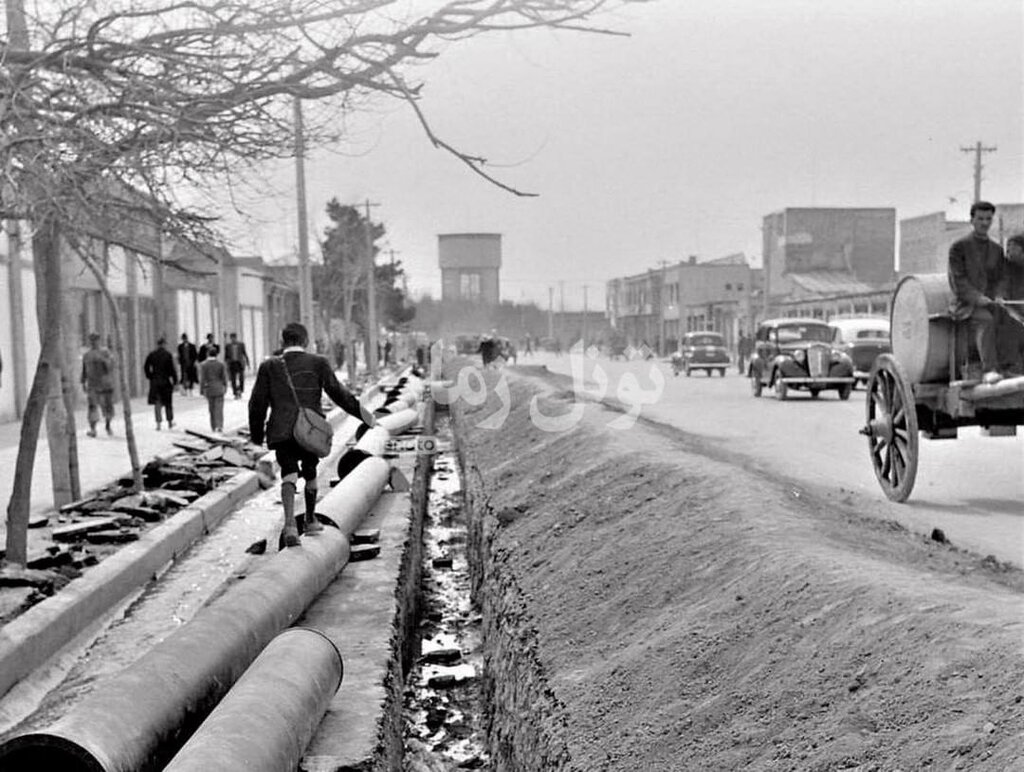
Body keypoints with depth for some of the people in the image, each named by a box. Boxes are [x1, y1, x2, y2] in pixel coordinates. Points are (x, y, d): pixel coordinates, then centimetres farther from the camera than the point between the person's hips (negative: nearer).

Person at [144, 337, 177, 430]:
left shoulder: (152, 354, 1)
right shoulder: (168, 355, -8)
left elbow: (146, 367, 2)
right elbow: (172, 368, -10)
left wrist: (150, 376, 11)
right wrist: (175, 380, -4)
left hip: (155, 381, 2)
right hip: (166, 381, -2)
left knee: (157, 403, 4)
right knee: (168, 402, 11)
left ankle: (158, 423, -5)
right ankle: (170, 422, 22)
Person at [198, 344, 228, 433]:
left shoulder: (203, 365, -7)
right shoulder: (221, 364, -5)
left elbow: (202, 379, -8)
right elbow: (224, 377, -1)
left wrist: (201, 390, 0)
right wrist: (225, 388, 12)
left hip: (208, 389, 0)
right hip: (219, 389, 0)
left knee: (212, 409, 12)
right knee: (219, 408, 0)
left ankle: (214, 427, 16)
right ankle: (219, 425, -15)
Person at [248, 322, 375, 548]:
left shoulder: (269, 366, 5)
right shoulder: (318, 363, 2)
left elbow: (257, 402, 5)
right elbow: (337, 392, 0)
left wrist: (256, 434, 15)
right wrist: (361, 412, 10)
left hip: (281, 432, -1)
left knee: (289, 475, -7)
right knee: (310, 473, 20)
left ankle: (290, 523, -30)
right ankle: (310, 520, 36)